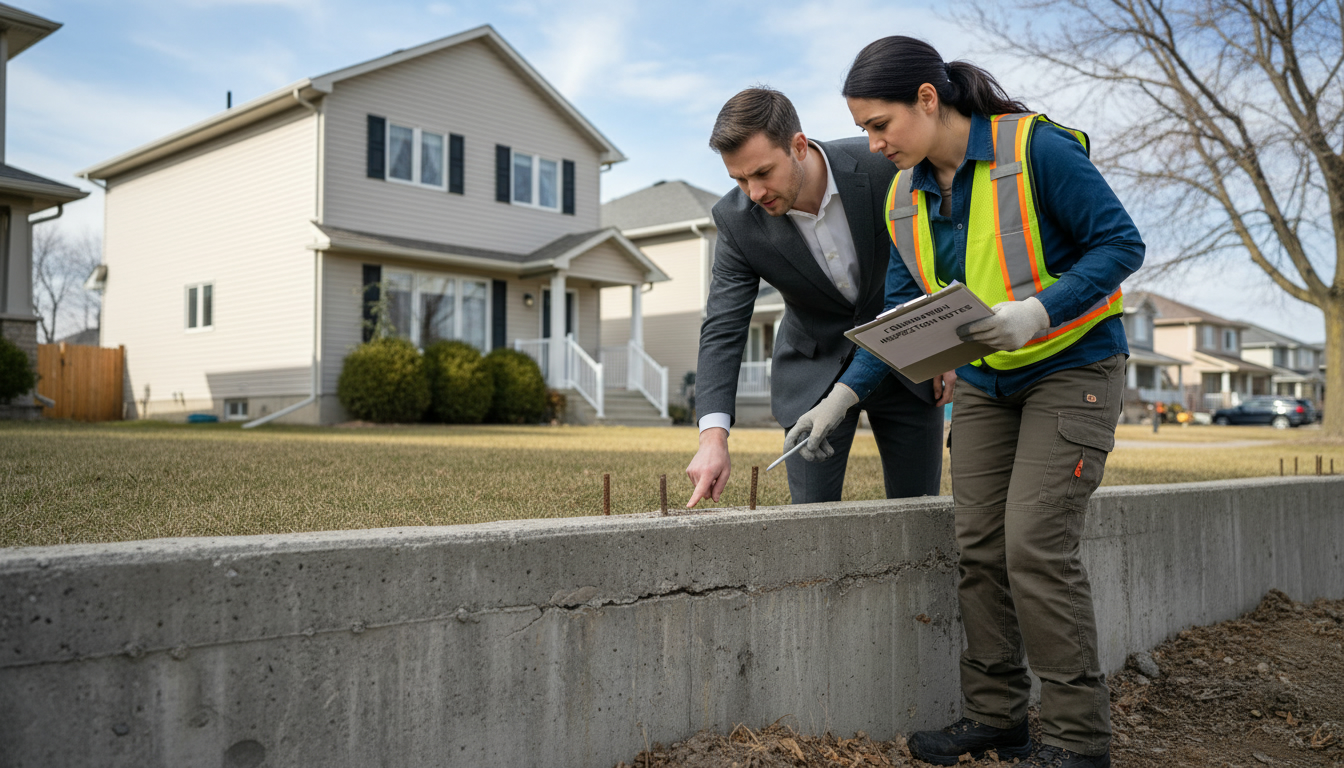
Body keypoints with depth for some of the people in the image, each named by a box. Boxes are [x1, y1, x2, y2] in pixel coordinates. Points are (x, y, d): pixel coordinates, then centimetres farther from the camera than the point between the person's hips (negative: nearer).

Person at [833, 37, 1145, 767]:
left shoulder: (1036, 147, -17)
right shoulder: (905, 198, 2)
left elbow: (1121, 242, -15)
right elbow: (899, 315, 4)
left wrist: (1039, 312, -28)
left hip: (1071, 367, -6)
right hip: (984, 382, 6)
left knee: (1036, 544, -14)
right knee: (979, 545, 3)